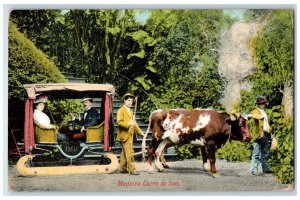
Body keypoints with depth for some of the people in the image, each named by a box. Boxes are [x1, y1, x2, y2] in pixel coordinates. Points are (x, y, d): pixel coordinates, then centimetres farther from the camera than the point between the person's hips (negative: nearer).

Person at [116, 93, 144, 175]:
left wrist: (140, 132, 19)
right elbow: (119, 122, -17)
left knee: (125, 152, 13)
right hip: (125, 134, -9)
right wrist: (128, 124, -29)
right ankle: (132, 170, -12)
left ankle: (123, 168, 19)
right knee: (129, 152, -12)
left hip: (130, 134, 9)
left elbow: (134, 123, 25)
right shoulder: (121, 110, -6)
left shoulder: (130, 111, 22)